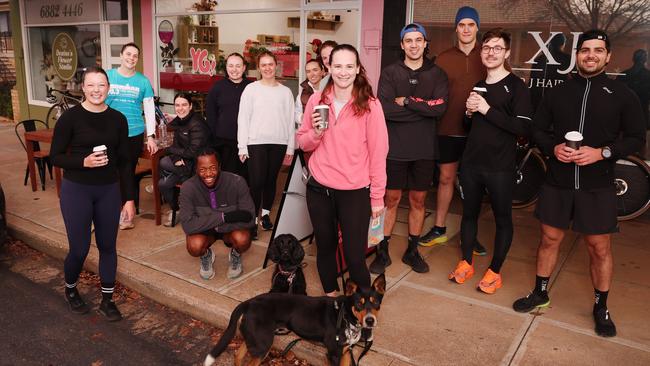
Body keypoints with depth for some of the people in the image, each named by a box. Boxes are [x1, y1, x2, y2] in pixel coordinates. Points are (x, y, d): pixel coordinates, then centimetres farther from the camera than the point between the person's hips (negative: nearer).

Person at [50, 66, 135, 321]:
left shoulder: (118, 119, 0)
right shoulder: (70, 117, -8)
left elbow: (124, 161, 4)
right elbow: (55, 157, -4)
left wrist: (129, 198, 2)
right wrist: (83, 162, -22)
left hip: (109, 191, 3)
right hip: (76, 190, -3)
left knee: (107, 246, 9)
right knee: (79, 249, 3)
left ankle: (107, 300, 26)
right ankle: (70, 290, 35)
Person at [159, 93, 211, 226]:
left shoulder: (197, 124, -17)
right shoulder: (178, 121, 8)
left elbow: (194, 152, -21)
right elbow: (176, 145, 8)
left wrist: (170, 150, -9)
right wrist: (176, 158, -15)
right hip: (184, 162, 7)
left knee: (163, 163, -20)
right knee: (163, 184, -16)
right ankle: (174, 209, 12)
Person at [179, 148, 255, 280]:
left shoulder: (237, 182, -26)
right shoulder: (188, 187, -23)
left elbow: (248, 220, -24)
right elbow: (187, 225, -30)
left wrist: (216, 225, -30)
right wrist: (223, 217, -36)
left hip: (231, 229, 0)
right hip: (203, 230, 0)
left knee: (242, 239, -32)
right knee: (194, 246, -31)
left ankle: (236, 255, 7)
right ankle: (206, 256, 8)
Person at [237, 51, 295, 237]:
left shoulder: (285, 92, 8)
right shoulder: (251, 89, 2)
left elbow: (290, 121, 8)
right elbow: (243, 119, -1)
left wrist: (290, 147, 5)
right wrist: (242, 147, -6)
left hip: (279, 143, 2)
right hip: (256, 142, -2)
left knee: (271, 180, 10)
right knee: (256, 182, -7)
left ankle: (266, 213, 25)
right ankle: (253, 219, 3)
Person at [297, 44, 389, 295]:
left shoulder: (370, 104, -8)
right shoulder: (316, 100, 2)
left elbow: (378, 152, -6)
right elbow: (303, 143, 10)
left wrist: (377, 196, -4)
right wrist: (315, 133, -13)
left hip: (355, 192, -3)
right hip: (319, 189, 3)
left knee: (354, 256, -1)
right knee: (325, 248, 18)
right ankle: (330, 296, 41)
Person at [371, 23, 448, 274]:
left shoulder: (437, 74, 5)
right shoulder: (390, 73, 1)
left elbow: (441, 107, -12)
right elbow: (385, 109, -15)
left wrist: (406, 101, -14)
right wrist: (424, 108, -13)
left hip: (424, 149, 2)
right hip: (395, 148, -1)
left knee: (418, 201, 11)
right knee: (391, 200, 5)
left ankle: (412, 251, 26)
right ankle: (382, 251, 18)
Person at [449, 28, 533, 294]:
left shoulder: (516, 86, -6)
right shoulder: (477, 85, 14)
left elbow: (524, 127, -18)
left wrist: (488, 110, -20)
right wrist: (469, 111, 0)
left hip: (500, 167, -5)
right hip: (471, 162, 6)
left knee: (502, 219, 7)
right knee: (469, 213, 14)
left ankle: (495, 271, 21)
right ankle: (466, 262, 29)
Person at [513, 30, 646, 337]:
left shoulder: (622, 95, 0)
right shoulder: (558, 92, 6)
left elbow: (636, 138, 0)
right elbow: (538, 130, 9)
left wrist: (602, 152, -17)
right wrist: (553, 148, -12)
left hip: (598, 185, -1)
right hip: (557, 182, 2)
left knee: (600, 247, 6)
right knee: (549, 239, 11)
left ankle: (601, 307, 25)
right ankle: (540, 293, 29)